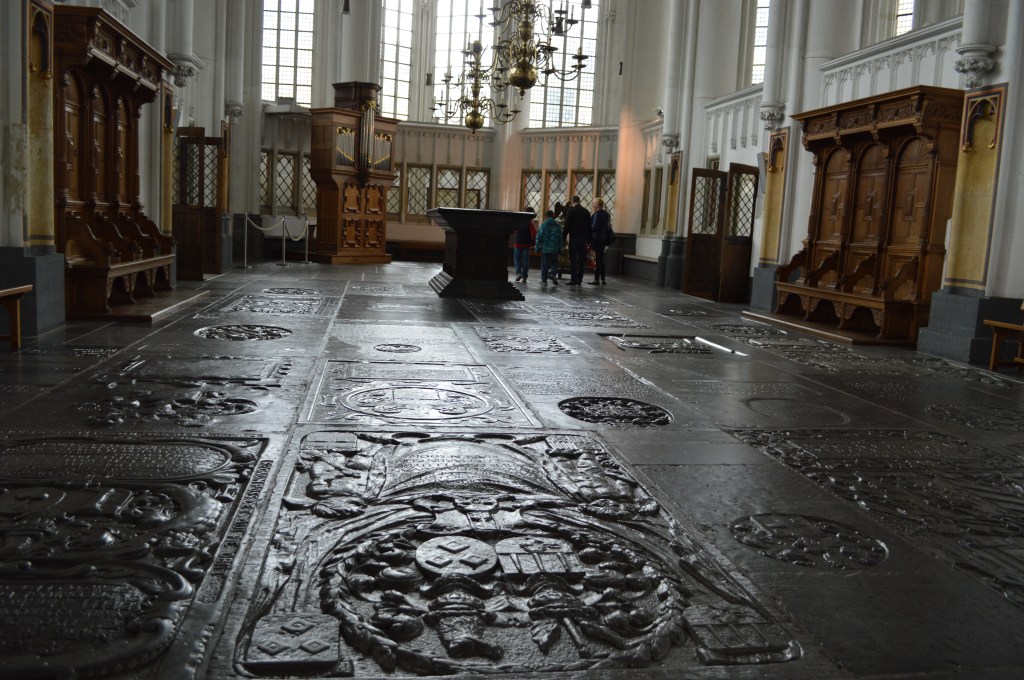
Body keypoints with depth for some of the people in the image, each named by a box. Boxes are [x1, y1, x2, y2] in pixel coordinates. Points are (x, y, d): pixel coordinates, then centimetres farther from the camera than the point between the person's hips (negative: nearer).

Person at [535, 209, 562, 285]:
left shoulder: (543, 224, -5)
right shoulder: (558, 225, 3)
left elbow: (539, 237, -6)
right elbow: (560, 238, 5)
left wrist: (537, 247, 0)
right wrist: (560, 248, 12)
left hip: (545, 248, -1)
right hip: (555, 249, 1)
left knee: (544, 265, 7)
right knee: (554, 263, 12)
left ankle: (544, 279, 9)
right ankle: (553, 274, -13)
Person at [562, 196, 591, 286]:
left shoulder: (571, 211, -4)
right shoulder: (586, 211, 10)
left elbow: (567, 226, -7)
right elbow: (589, 227, 12)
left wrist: (564, 238, -3)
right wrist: (588, 241, 17)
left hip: (574, 238, -4)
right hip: (584, 239, 4)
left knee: (573, 259, -4)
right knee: (582, 259, 7)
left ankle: (573, 279, -8)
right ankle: (579, 279, 8)